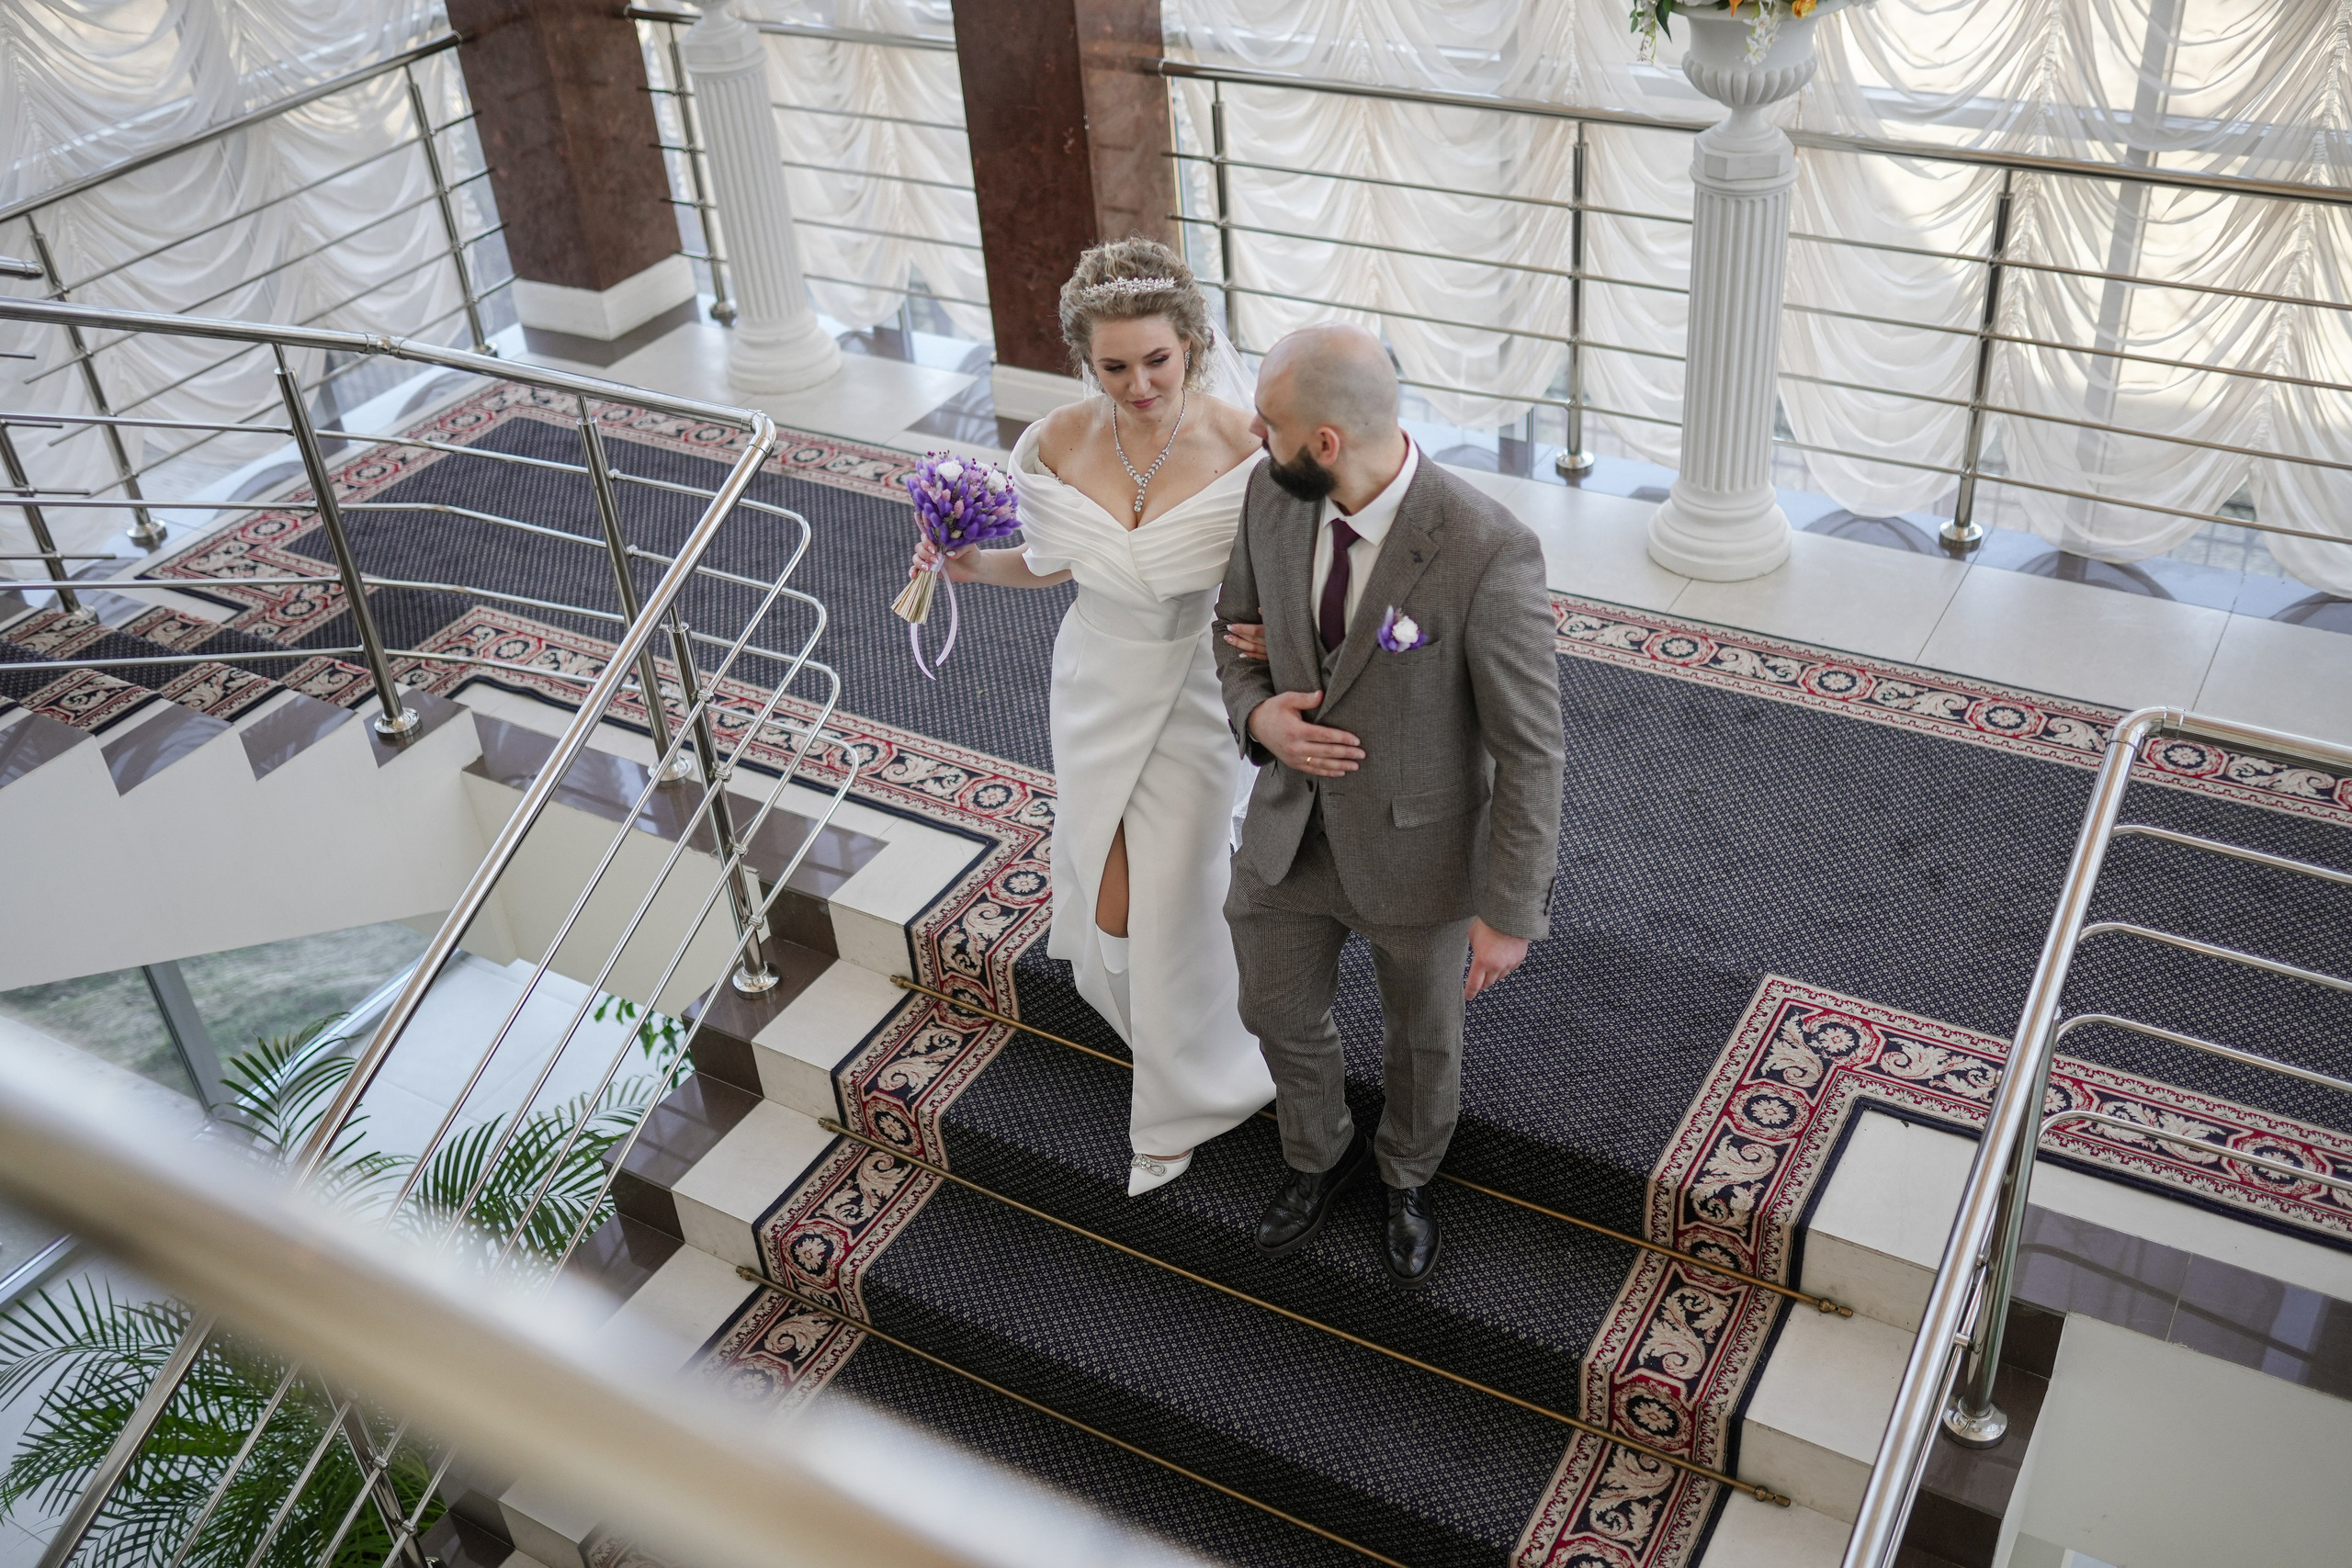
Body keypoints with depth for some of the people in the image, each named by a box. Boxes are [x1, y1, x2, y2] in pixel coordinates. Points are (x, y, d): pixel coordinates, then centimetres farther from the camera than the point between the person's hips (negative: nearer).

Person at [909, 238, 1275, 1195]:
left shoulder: (1243, 449, -23)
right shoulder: (1055, 448, -15)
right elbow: (1055, 564, 3)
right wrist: (972, 567, -14)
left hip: (1195, 696, -2)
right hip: (1096, 693, 3)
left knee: (1170, 906, 8)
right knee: (1111, 907, 11)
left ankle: (1182, 1103, 37)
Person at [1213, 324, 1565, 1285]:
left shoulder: (1488, 554, -33)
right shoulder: (1273, 495, -16)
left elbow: (1529, 746, -22)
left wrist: (1509, 914, -16)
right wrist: (1259, 716, -20)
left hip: (1419, 845, -4)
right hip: (1293, 824, 4)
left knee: (1423, 1034, 22)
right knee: (1278, 1009, 23)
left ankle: (1408, 1175, 56)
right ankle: (1321, 1156, 56)